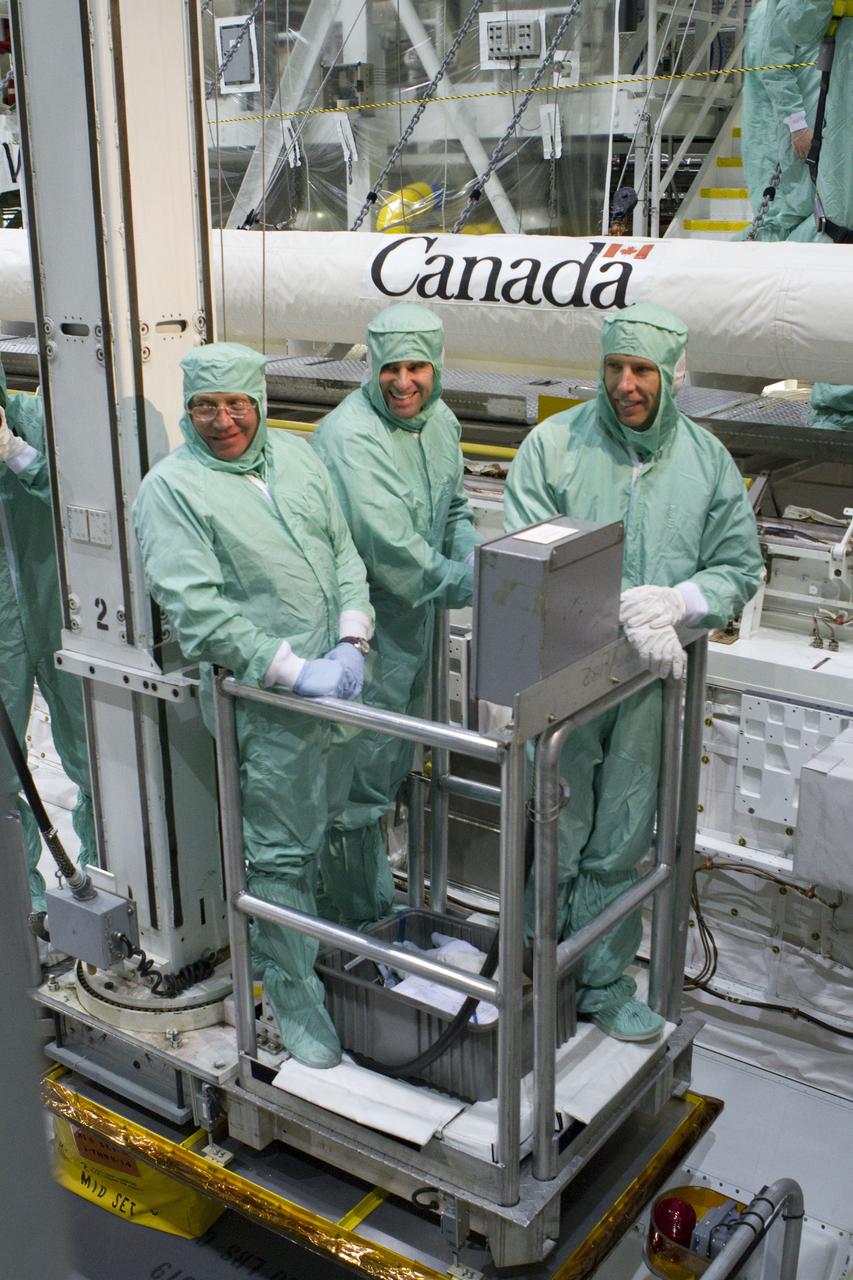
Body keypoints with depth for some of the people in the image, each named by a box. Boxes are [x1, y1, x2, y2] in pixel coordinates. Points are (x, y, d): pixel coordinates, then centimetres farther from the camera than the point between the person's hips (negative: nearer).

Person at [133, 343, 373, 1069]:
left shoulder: (295, 456, 10)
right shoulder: (171, 489, -9)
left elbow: (344, 553, 12)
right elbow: (200, 610, -17)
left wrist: (351, 642, -4)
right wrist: (299, 672, -20)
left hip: (340, 682, 6)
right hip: (268, 705, -6)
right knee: (282, 852, 2)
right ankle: (294, 998, 18)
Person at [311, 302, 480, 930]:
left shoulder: (441, 420, 5)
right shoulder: (350, 435, -24)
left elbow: (455, 509, 17)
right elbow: (390, 549, -30)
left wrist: (476, 557, -3)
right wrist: (465, 585, -20)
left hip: (415, 620, 9)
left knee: (392, 771, 23)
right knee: (360, 786, 2)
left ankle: (378, 905, 42)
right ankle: (363, 924, 20)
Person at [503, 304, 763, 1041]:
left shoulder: (707, 460, 4)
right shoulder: (554, 443, -6)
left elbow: (740, 568, 7)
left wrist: (675, 601, -15)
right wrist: (622, 613, -23)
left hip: (649, 679, 3)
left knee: (619, 843, 13)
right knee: (553, 834, 8)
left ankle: (603, 981, 30)